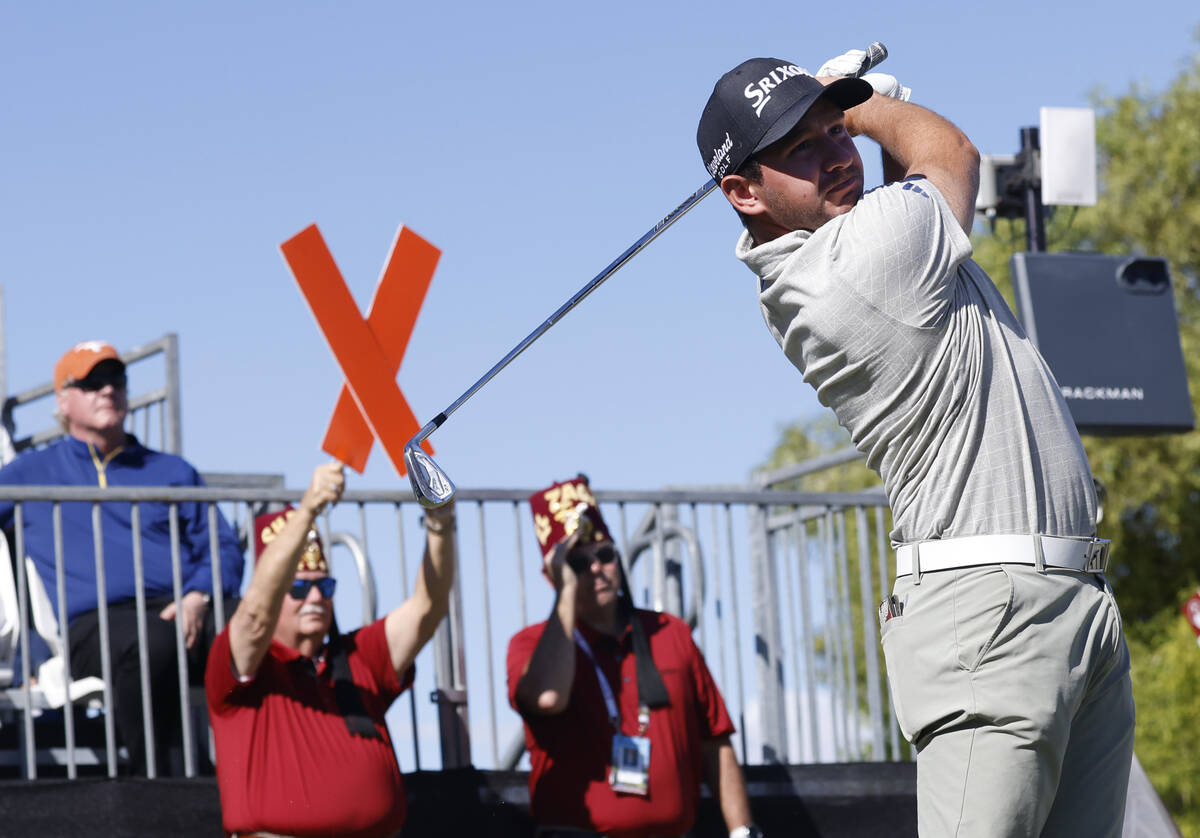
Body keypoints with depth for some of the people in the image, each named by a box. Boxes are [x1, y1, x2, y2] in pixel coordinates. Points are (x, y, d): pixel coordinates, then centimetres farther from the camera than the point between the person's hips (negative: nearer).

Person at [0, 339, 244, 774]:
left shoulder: (173, 472, 29)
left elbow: (223, 546, 18)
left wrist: (198, 597, -3)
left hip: (185, 612, 2)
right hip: (95, 620, -2)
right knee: (153, 643, -42)